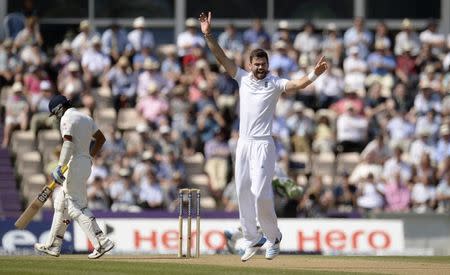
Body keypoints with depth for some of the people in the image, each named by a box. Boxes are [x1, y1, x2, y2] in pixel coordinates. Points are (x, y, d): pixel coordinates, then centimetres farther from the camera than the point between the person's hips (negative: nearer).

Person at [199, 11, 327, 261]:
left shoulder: (274, 83, -3)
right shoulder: (242, 78, 9)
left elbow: (297, 85, -19)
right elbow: (222, 58, 5)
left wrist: (314, 74, -38)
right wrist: (208, 35, -6)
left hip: (263, 144, -5)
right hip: (243, 144, 5)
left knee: (260, 192, -14)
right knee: (243, 193, 7)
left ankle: (273, 238, 3)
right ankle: (252, 240, 16)